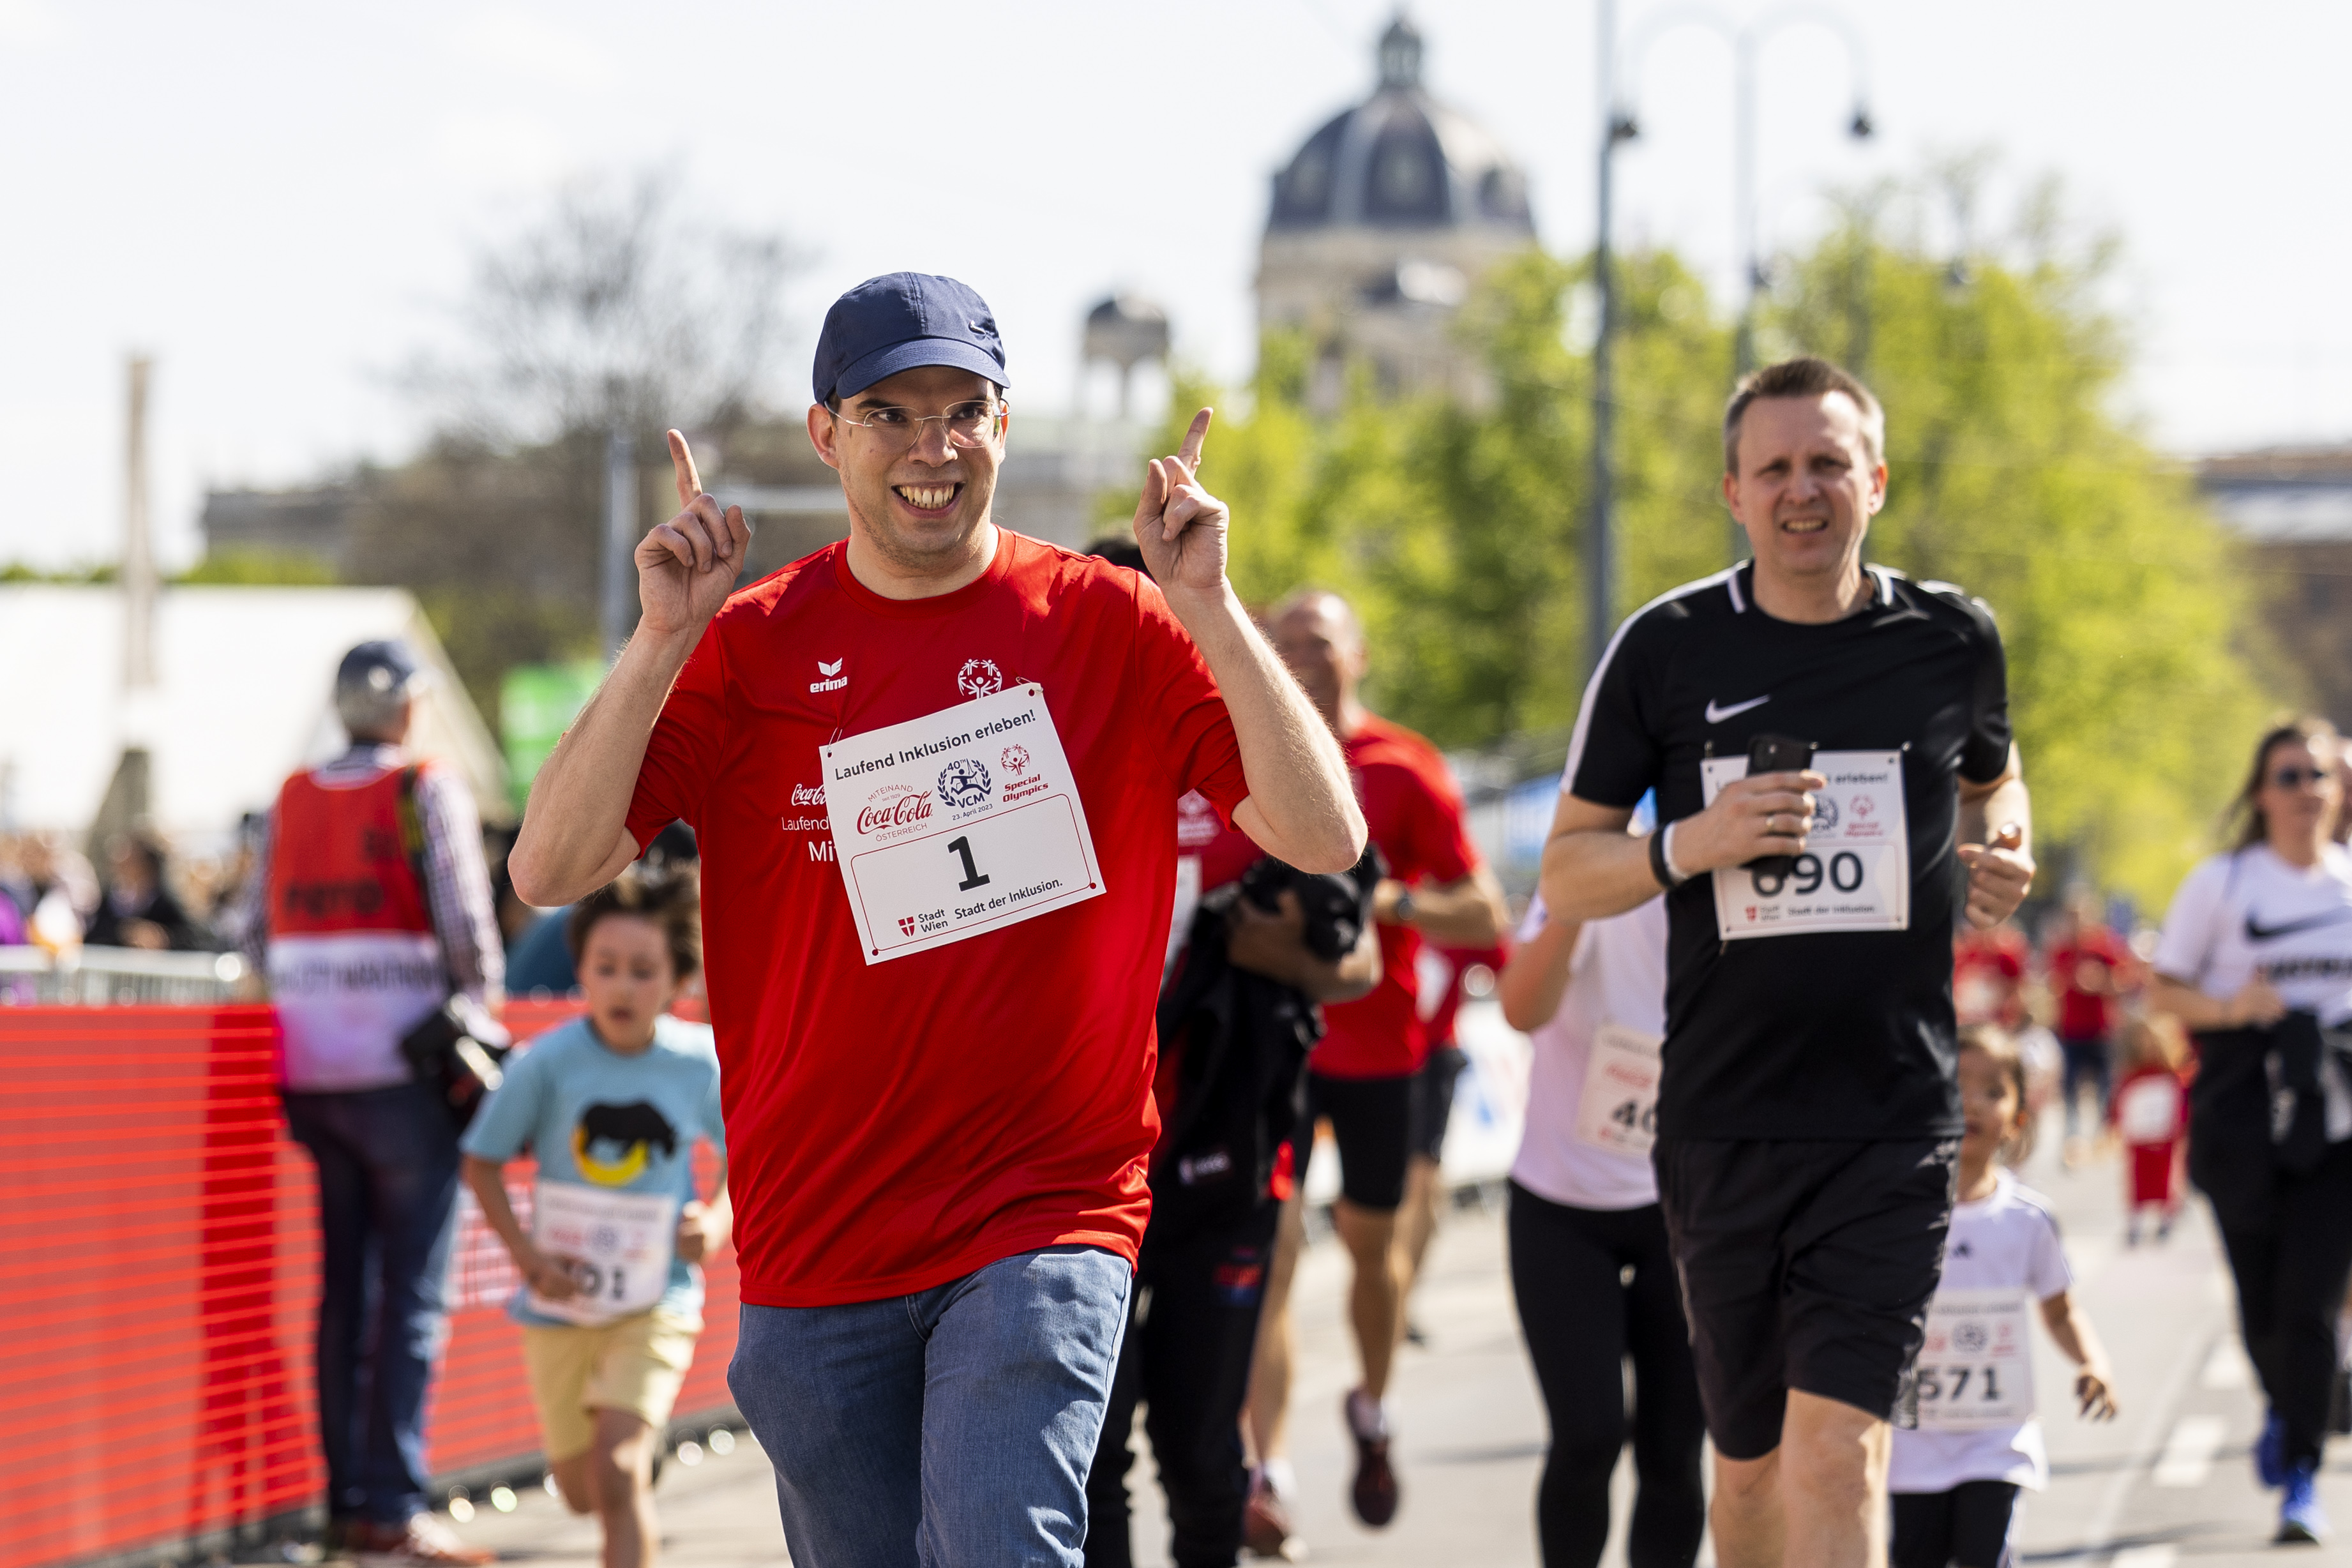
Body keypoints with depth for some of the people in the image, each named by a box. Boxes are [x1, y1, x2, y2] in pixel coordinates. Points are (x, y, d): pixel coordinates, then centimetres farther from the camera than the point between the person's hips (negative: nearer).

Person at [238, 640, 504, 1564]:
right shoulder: (428, 792, -4)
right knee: (412, 1294, -4)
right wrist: (480, 1012, 5)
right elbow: (466, 925, -9)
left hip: (308, 1072, 5)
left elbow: (255, 934, 12)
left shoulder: (291, 802, 11)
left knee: (339, 1292, 10)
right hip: (403, 1072, -5)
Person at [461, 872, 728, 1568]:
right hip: (562, 1302, 1)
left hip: (657, 1304, -1)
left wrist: (715, 1221, -11)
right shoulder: (549, 1063, -14)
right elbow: (482, 1161, -3)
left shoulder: (700, 1064, -10)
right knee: (581, 1491, 14)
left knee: (616, 1470, -20)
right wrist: (524, 1252, -15)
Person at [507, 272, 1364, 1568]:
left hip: (1048, 1219, -2)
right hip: (811, 1251, 2)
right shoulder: (747, 647, 3)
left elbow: (1324, 839, -8)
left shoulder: (1113, 626, 1)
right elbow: (550, 870, -5)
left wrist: (1207, 606, -17)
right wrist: (662, 640, -15)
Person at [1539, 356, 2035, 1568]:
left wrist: (2004, 849, 2)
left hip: (1893, 1119, -1)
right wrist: (1692, 844, -15)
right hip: (1722, 1125, 1)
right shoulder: (1666, 648, 1)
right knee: (1754, 1459, 11)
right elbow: (1564, 876, 5)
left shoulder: (1953, 639, 4)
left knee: (1838, 1456, -14)